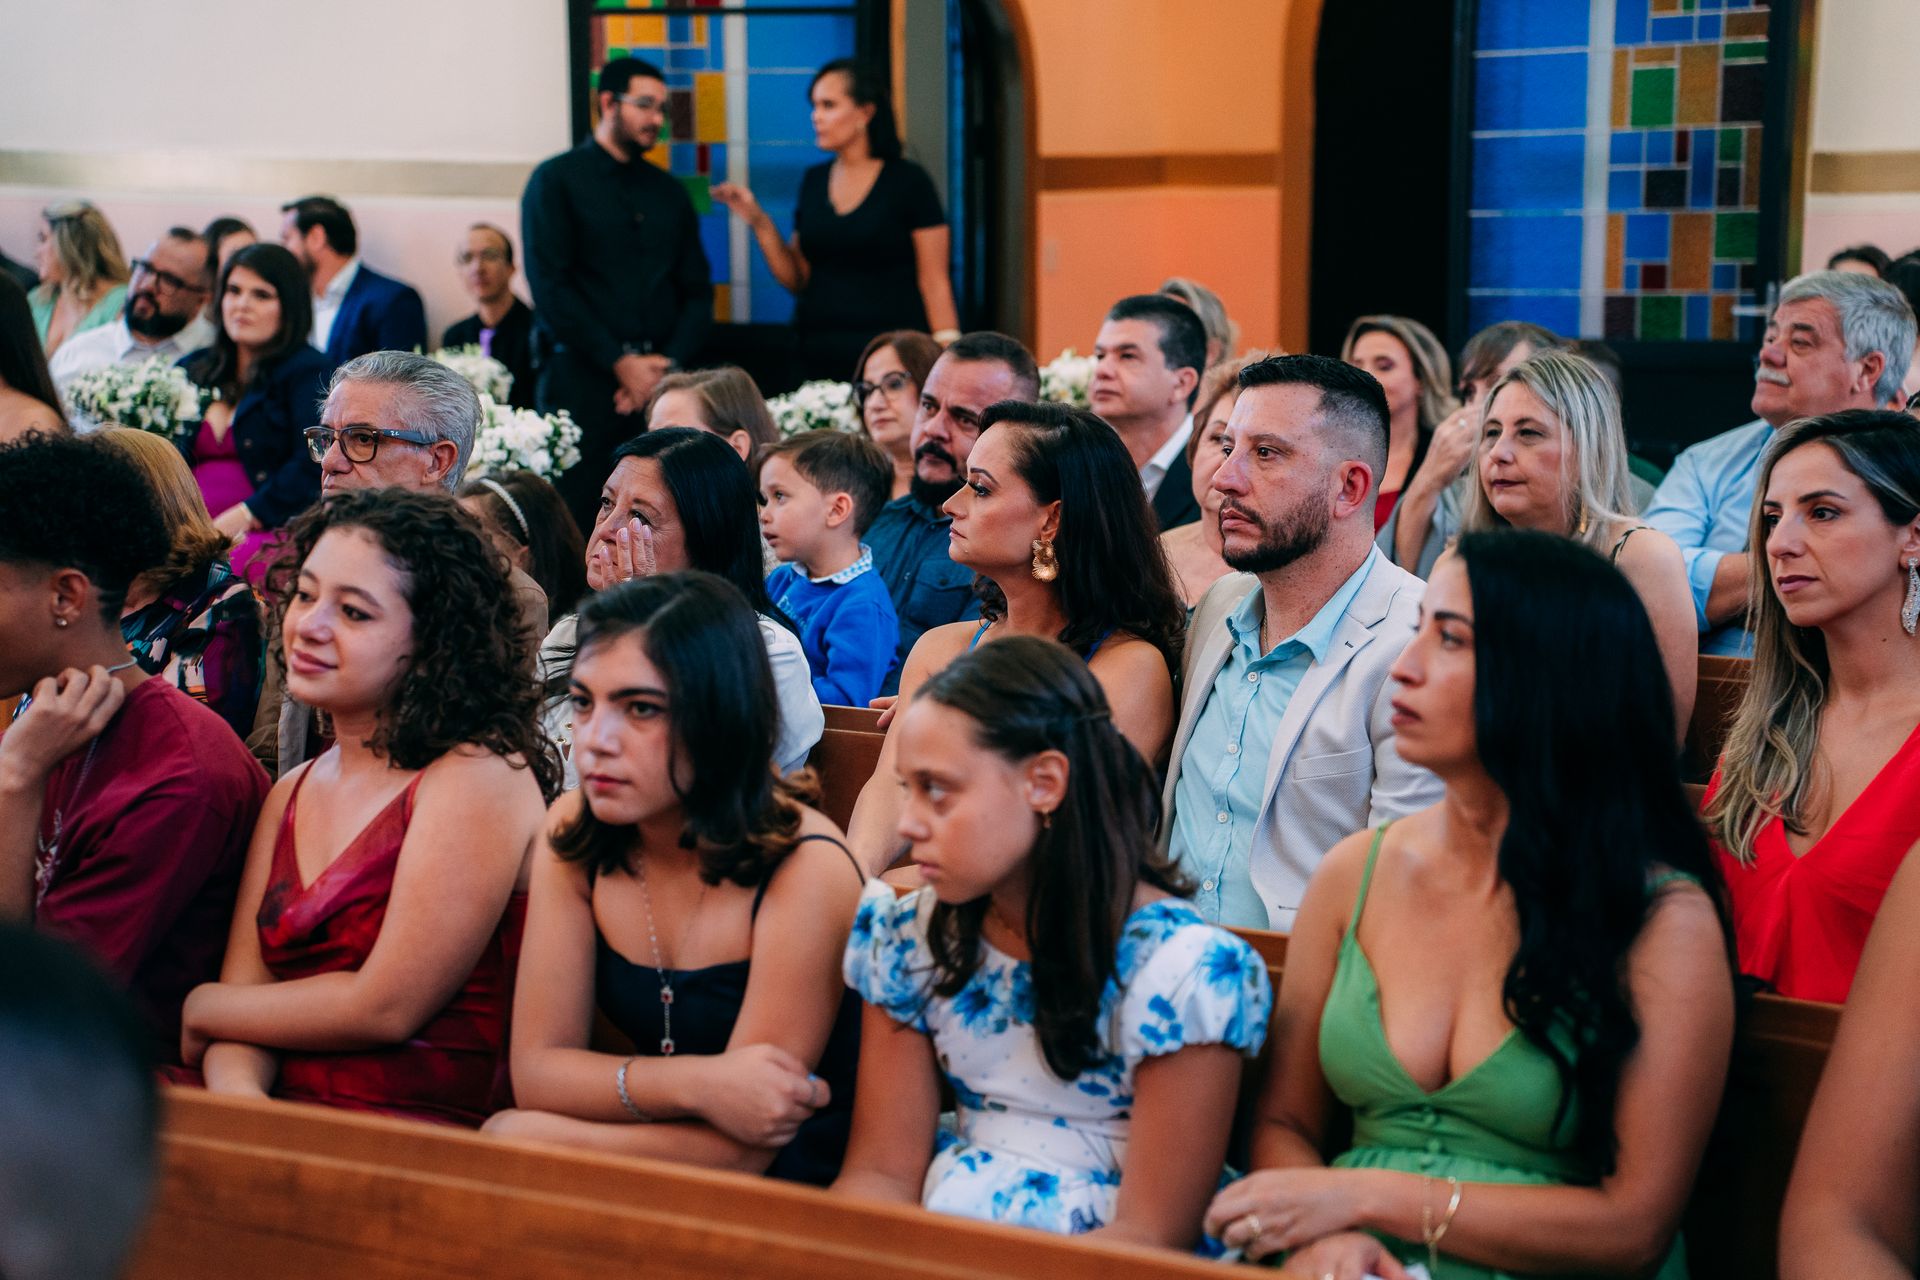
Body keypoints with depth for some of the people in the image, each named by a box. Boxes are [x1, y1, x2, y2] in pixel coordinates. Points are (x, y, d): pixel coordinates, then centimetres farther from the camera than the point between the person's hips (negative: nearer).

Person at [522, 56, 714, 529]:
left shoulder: (669, 191, 18)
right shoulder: (556, 181, 4)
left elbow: (697, 291, 14)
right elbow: (550, 287, -6)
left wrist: (669, 364, -4)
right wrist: (620, 363, -11)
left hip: (661, 382, 4)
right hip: (582, 379, -4)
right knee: (577, 522, -7)